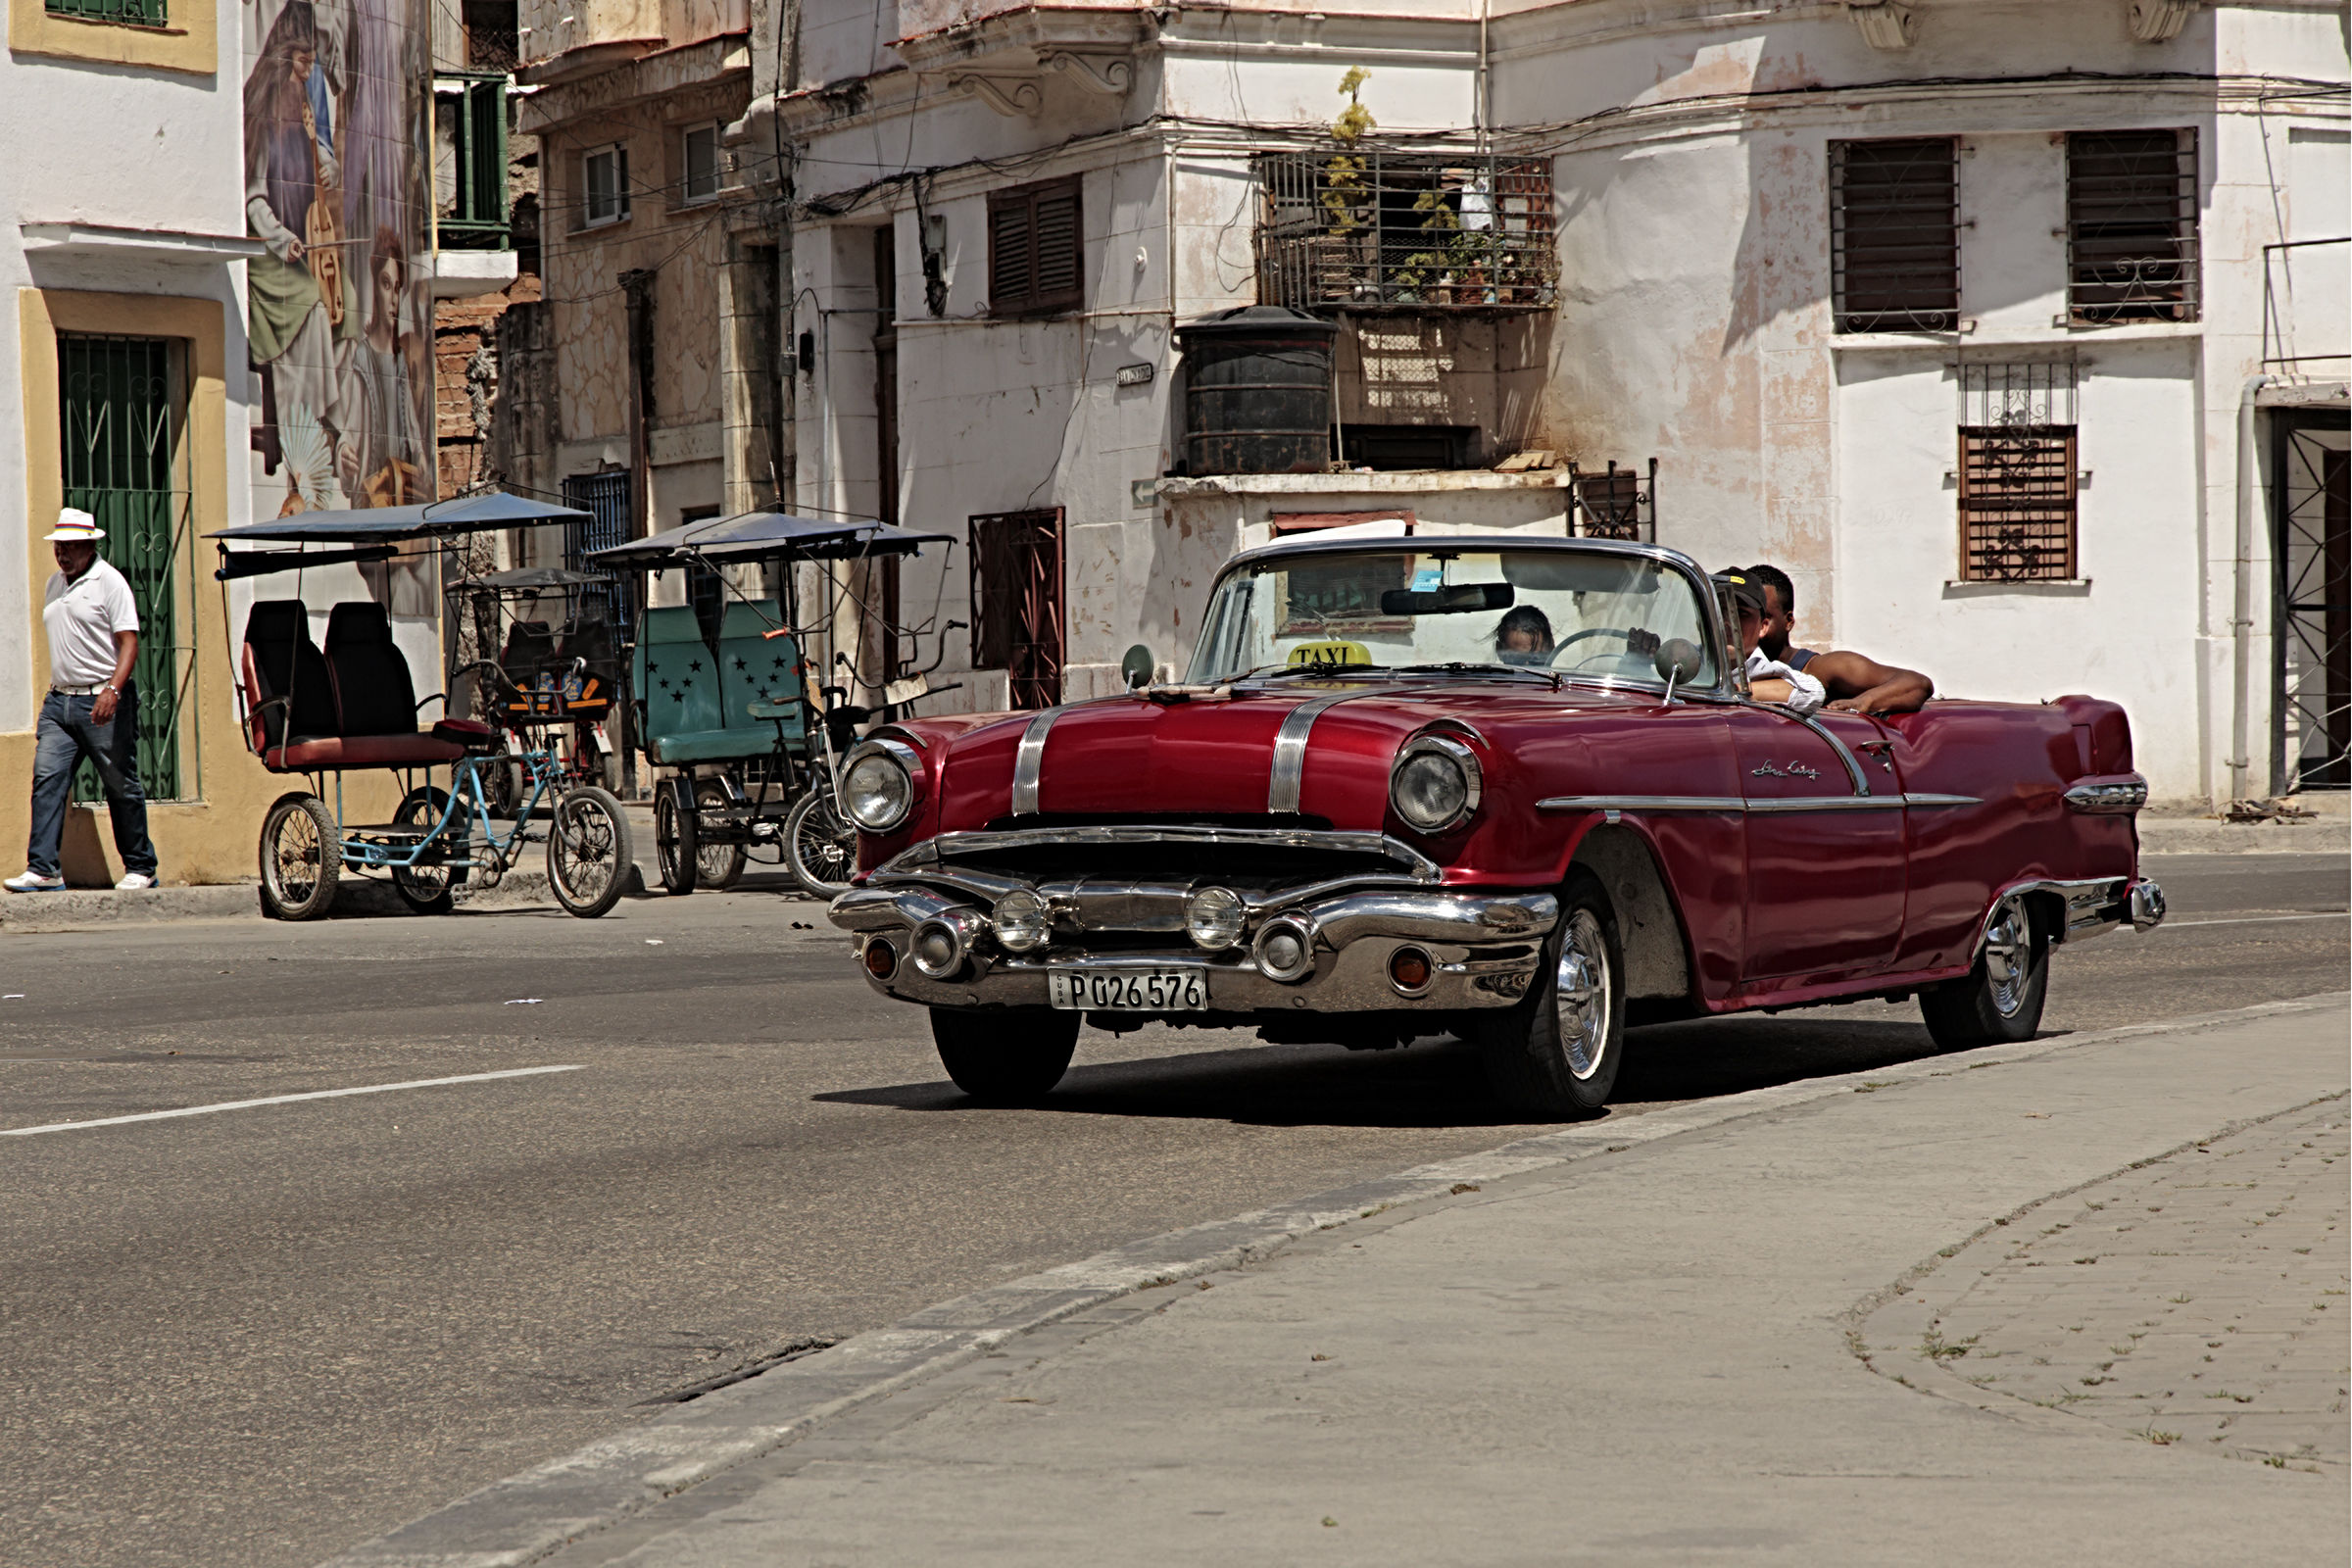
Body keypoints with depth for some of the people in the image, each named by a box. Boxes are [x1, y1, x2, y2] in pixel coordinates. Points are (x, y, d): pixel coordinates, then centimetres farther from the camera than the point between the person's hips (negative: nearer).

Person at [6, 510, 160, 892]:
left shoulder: (108, 581, -7)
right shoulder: (54, 583, 14)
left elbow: (129, 642, -13)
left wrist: (112, 690, -25)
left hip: (102, 703, -6)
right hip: (59, 700, 6)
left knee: (121, 787, 2)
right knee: (46, 779, -7)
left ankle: (140, 868, 13)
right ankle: (42, 869, -9)